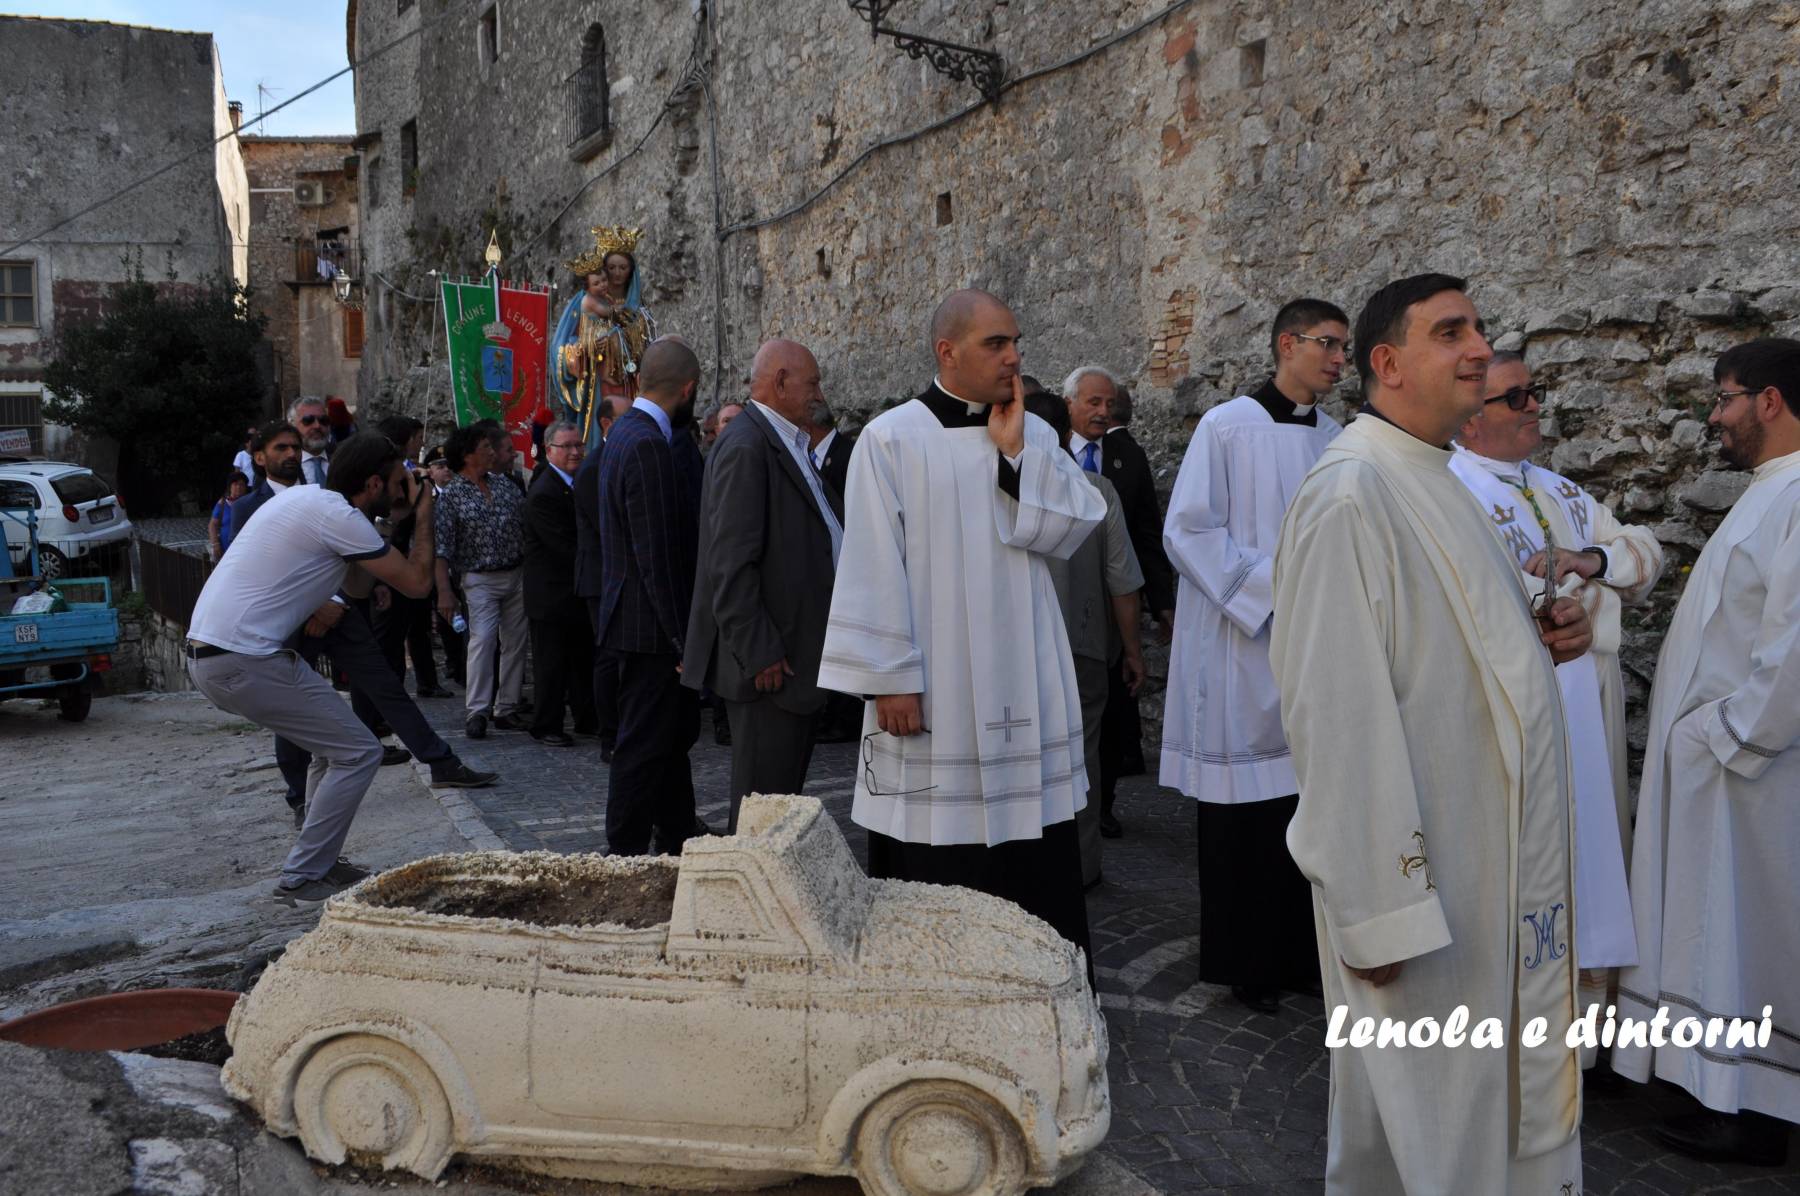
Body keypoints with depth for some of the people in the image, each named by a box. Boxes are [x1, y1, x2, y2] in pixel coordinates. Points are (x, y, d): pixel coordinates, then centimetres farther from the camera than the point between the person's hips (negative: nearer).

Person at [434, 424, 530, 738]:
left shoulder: (505, 484, 9)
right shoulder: (451, 495, -5)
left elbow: (529, 523, 11)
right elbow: (441, 547, -8)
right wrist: (444, 592, -16)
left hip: (517, 576, 5)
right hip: (480, 580, -5)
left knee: (515, 644, 5)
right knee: (482, 639, -16)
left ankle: (506, 708, 13)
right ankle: (477, 712, -11)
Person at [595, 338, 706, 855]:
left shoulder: (628, 431, 11)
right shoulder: (648, 445, -21)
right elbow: (657, 556, -23)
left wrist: (685, 429, 7)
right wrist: (683, 639, -19)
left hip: (641, 617, 10)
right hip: (652, 624, -10)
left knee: (673, 734, 19)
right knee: (645, 747, -1)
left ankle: (678, 842, 31)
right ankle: (626, 855, 9)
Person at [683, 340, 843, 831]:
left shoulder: (788, 445, 16)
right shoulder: (746, 447, -16)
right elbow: (731, 564, -21)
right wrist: (758, 654, -22)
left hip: (795, 654, 10)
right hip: (768, 660, -10)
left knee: (787, 788, 17)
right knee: (763, 797, -3)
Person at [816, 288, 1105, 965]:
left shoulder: (1033, 436, 10)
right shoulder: (891, 439, -5)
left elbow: (1078, 526, -3)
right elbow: (873, 567, -8)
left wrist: (1015, 453, -9)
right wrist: (889, 679, -11)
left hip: (1024, 693, 4)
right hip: (931, 697, -4)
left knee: (1041, 870, 9)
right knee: (929, 871, 4)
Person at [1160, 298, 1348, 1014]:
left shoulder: (1335, 439, 11)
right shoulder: (1227, 427, -6)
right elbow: (1188, 531, -10)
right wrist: (1271, 588, -15)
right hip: (1243, 647, -5)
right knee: (1245, 815, 1)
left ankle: (1299, 953, 21)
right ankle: (1244, 963, 14)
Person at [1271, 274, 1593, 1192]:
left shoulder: (1437, 483, 10)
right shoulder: (1349, 497, -20)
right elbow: (1339, 712, -24)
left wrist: (1541, 636, 1)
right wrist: (1375, 907, -24)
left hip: (1490, 863, 9)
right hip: (1415, 871, -9)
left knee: (1501, 1095, 20)